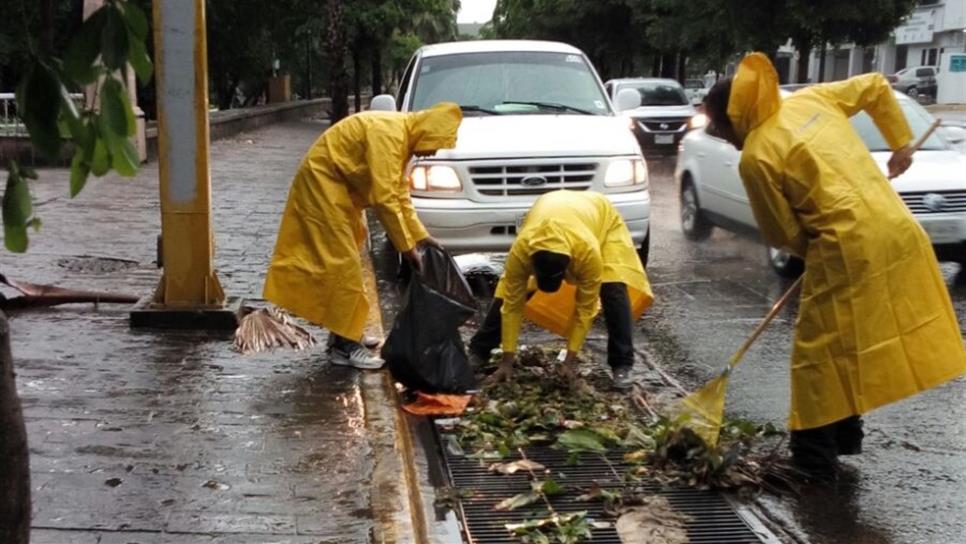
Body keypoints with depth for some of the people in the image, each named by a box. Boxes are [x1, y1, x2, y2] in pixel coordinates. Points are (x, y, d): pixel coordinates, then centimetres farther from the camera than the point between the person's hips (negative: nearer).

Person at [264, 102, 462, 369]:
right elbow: (384, 198, -27)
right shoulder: (388, 133, -24)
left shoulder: (402, 138, 7)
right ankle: (345, 345, -4)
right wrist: (407, 246, -22)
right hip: (323, 184, -11)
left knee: (345, 262, 13)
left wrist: (421, 235, 7)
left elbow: (399, 194, 13)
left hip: (339, 189, 11)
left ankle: (341, 338, 20)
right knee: (343, 265, -9)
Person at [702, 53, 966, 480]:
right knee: (852, 342, 21)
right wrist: (901, 142, 31)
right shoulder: (812, 99, 11)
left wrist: (813, 252, 18)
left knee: (822, 350, 4)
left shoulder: (756, 157, -8)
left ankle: (815, 459, 10)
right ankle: (847, 433, 32)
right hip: (898, 232, 8)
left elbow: (782, 233, -1)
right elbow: (876, 86, 24)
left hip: (850, 249, -8)